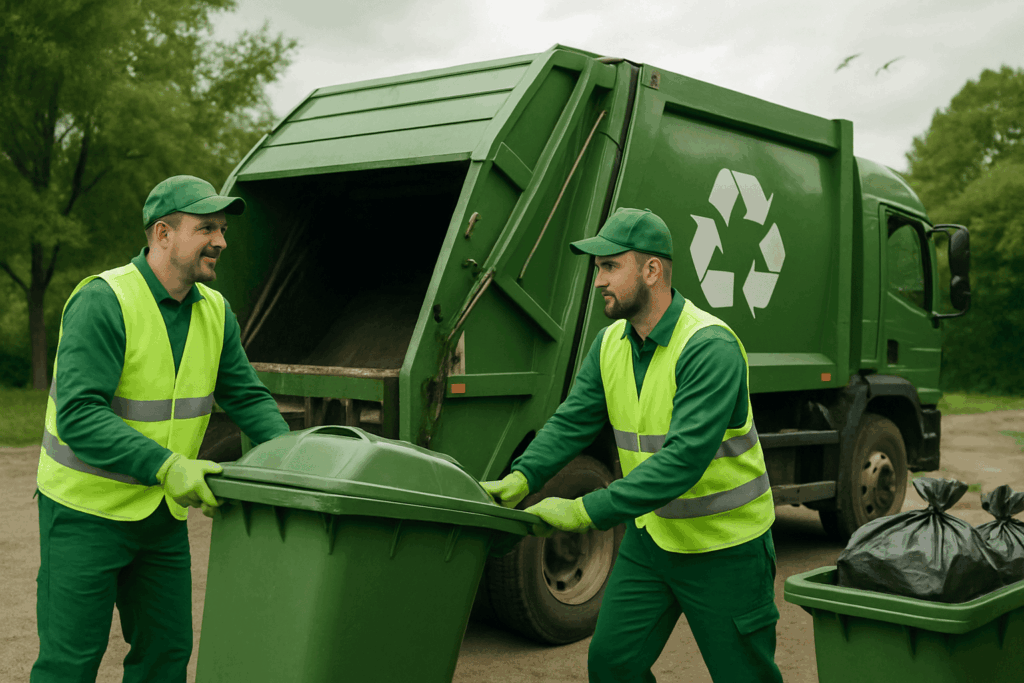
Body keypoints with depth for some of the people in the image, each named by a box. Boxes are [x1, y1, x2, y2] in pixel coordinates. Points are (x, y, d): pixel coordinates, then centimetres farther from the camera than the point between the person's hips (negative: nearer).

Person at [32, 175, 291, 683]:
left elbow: (247, 397, 6)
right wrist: (166, 465, -37)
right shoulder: (102, 302, -21)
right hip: (87, 508, -6)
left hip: (163, 514, 7)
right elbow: (79, 416, -28)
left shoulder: (215, 312, 1)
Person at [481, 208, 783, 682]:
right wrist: (522, 478, -21)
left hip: (725, 544, -6)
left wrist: (589, 511, -38)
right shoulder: (611, 344, -1)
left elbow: (684, 457, -34)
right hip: (653, 534, 7)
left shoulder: (710, 347, -26)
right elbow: (571, 421, -3)